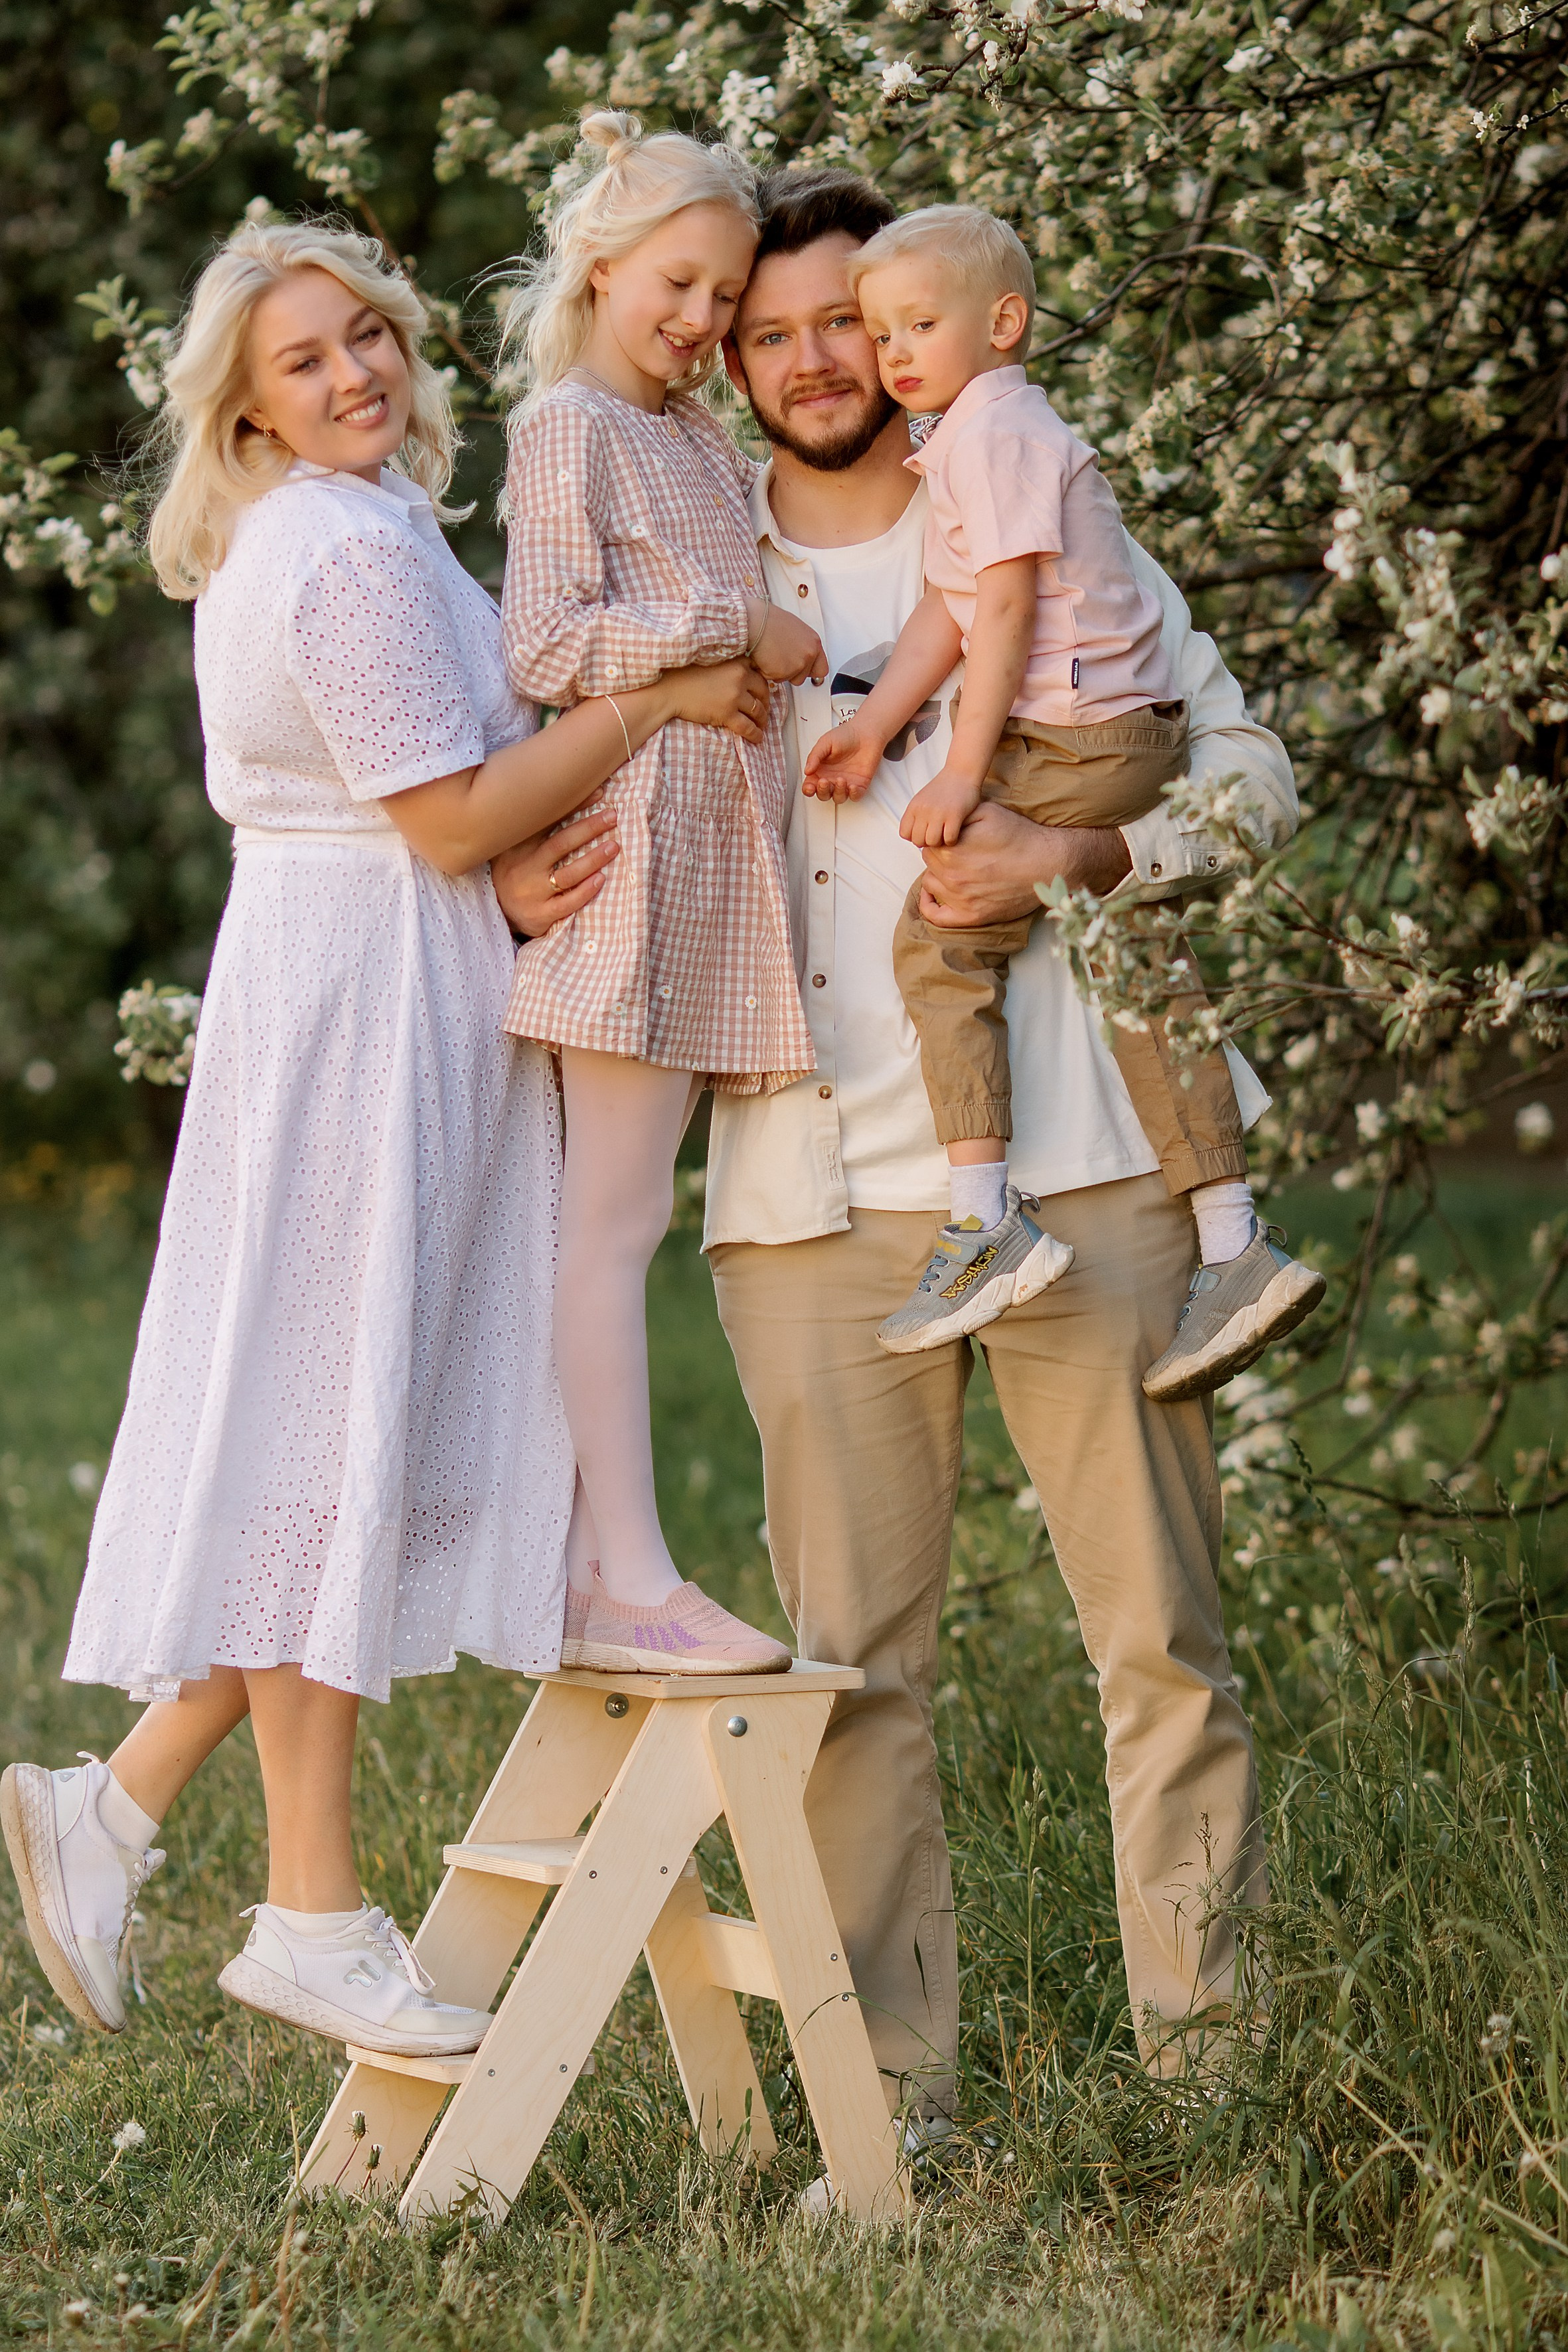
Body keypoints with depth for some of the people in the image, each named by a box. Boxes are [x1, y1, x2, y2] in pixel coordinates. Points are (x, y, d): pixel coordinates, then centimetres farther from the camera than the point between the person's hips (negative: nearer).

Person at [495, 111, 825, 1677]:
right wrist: (741, 628, -12)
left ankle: (599, 1568, 11)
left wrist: (796, 670, 13)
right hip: (632, 831, -8)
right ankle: (630, 1577, -7)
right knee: (616, 1211, -7)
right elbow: (549, 645, -14)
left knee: (621, 1214, 8)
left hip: (720, 836, 8)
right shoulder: (569, 426, -5)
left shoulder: (703, 439, 21)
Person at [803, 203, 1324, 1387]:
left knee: (941, 934, -11)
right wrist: (874, 726, 5)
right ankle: (1235, 1245, 12)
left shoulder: (990, 432, -10)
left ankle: (987, 1222, -15)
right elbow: (946, 614, 16)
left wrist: (966, 771, -17)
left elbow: (1004, 606, -16)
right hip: (1137, 735, 11)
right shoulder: (980, 434, 21)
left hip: (1075, 746, -11)